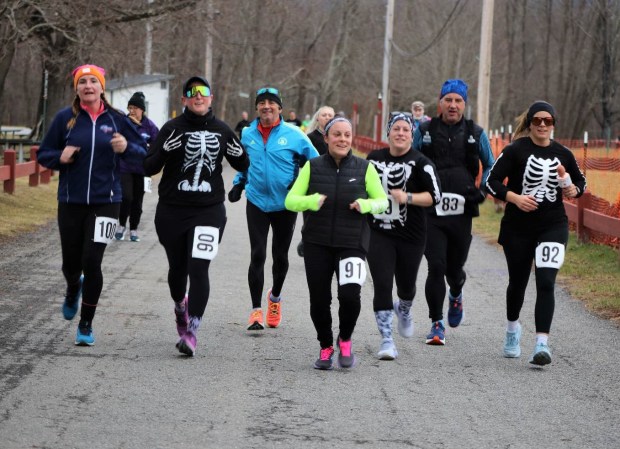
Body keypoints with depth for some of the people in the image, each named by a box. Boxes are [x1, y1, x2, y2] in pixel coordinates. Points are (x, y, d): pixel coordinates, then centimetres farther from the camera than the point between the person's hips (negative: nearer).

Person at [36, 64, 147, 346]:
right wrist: (60, 157, -14)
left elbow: (143, 154, 3)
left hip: (105, 202, -1)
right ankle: (73, 291, 45)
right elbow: (43, 155, 7)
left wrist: (126, 148, -18)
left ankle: (86, 325, 7)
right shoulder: (65, 118, 1)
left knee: (92, 261, -9)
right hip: (71, 202, 1)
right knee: (71, 262, 6)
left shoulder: (116, 120, 1)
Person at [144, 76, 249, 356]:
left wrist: (239, 151, -6)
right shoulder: (173, 128, -4)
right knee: (177, 267, 15)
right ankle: (180, 307, 46)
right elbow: (149, 168, -7)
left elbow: (243, 165, 17)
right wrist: (165, 150, -26)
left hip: (209, 211, 0)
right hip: (172, 211, 0)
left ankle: (191, 332, -9)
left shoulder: (222, 131, 5)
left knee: (199, 269, -12)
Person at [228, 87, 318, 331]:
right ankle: (256, 310, -3)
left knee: (281, 257, 11)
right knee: (257, 256, -7)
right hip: (257, 202, 1)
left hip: (285, 204, -1)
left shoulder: (293, 135, -7)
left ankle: (275, 297, 38)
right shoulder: (248, 134, 2)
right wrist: (238, 184, 6)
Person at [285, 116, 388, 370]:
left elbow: (383, 201, 8)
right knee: (319, 300, 2)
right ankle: (326, 348, 26)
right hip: (317, 244, 1)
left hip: (352, 243, -1)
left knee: (350, 295, -18)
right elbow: (290, 200, 2)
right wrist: (311, 202, -19)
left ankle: (345, 341, 9)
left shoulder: (364, 168, 3)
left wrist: (366, 205, -14)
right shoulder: (312, 167, 4)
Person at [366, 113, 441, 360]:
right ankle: (387, 341, -6)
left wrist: (407, 198, -24)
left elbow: (435, 196, -13)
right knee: (382, 285, -10)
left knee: (406, 285, 14)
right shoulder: (374, 159, 6)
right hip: (378, 233, 1)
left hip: (410, 235, -1)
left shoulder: (420, 162, -7)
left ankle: (403, 310, 51)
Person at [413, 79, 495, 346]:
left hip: (462, 213, 1)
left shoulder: (476, 134, 6)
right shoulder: (423, 131, 3)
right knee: (436, 267, -10)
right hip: (431, 212, -1)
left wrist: (481, 192, 3)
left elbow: (491, 166, 16)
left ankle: (456, 295, 47)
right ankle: (437, 324, 1)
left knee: (455, 268, 10)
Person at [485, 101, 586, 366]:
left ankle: (542, 344, -19)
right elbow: (492, 182, -8)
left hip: (553, 226, 1)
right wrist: (515, 198, -23)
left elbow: (580, 180, 17)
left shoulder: (563, 154, 4)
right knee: (518, 282, 15)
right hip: (517, 227, -1)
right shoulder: (516, 151, -6)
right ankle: (512, 328, 43)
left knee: (546, 282, -15)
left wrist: (574, 190, -6)